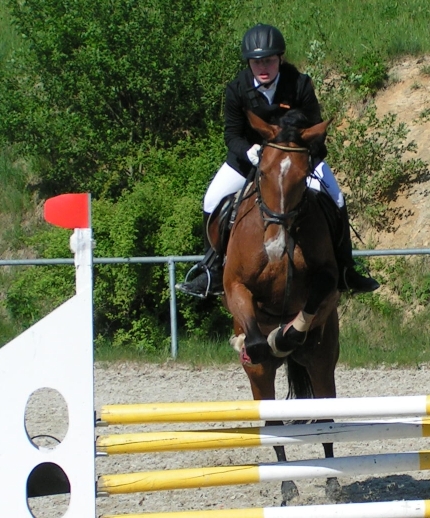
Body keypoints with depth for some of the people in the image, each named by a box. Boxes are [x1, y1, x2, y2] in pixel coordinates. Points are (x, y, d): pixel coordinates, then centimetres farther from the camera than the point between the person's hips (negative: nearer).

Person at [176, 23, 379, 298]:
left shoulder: (300, 84, -22)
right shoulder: (237, 89, -19)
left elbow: (315, 129, -16)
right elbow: (232, 134, -13)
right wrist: (251, 151, -34)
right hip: (250, 153, 1)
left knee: (335, 200, -10)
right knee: (213, 201, -11)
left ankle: (345, 272, 3)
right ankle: (212, 273, 2)